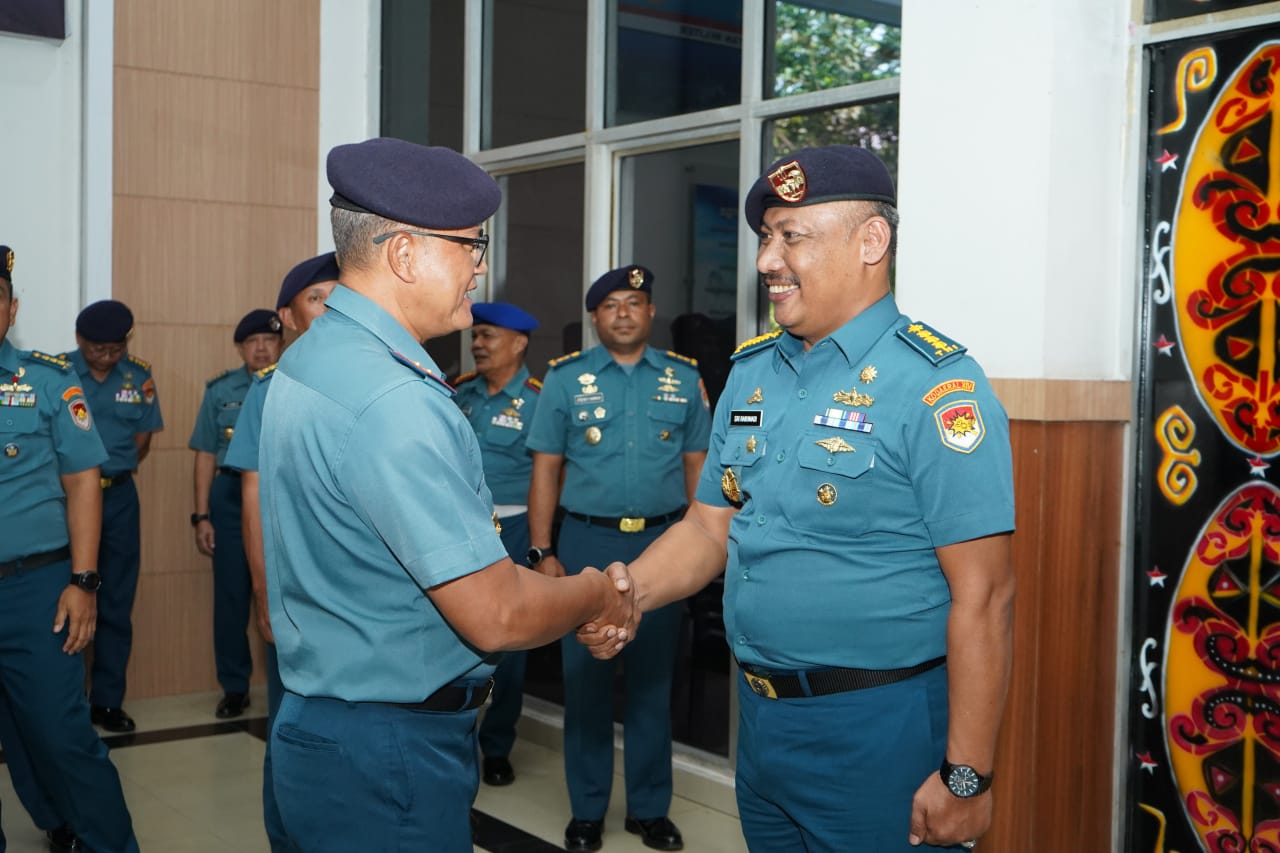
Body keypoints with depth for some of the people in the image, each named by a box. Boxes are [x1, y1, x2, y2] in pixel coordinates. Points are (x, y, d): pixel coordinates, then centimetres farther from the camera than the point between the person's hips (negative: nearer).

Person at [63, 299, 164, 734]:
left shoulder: (140, 376, 1)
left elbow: (142, 441, 8)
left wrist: (111, 472, -1)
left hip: (119, 497, 3)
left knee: (116, 605, 7)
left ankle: (107, 701, 16)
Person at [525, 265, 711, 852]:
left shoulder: (684, 378, 6)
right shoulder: (565, 378, 2)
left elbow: (698, 467, 8)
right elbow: (546, 469, 1)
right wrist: (542, 552, -5)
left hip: (663, 543, 1)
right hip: (588, 542, -1)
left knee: (653, 677, 10)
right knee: (585, 676, 6)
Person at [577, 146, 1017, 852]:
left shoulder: (934, 385, -16)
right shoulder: (751, 372, 7)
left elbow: (982, 596, -18)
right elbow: (709, 527, 11)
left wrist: (966, 778, -18)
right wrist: (625, 594, -8)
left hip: (877, 729, -7)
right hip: (760, 715, 7)